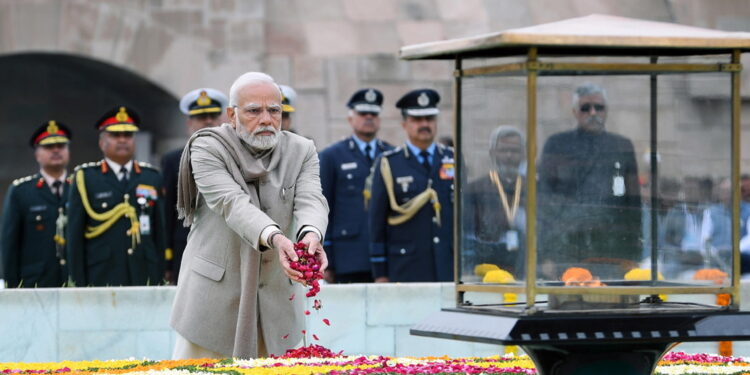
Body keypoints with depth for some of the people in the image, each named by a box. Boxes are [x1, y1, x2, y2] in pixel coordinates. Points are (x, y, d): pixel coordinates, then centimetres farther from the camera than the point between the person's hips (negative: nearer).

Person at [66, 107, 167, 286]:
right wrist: (79, 285, -3)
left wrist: (160, 281, 6)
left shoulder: (151, 177, 14)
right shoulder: (85, 178, 6)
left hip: (144, 278, 2)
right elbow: (75, 237, 3)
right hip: (101, 280, -2)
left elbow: (160, 233, 13)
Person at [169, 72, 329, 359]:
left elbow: (310, 201, -12)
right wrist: (274, 238, -40)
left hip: (277, 298, 3)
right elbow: (233, 205, -22)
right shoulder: (208, 149, -7)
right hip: (215, 296, -3)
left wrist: (311, 235, -36)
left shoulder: (301, 151, 5)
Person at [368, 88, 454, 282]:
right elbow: (376, 219, 2)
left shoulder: (454, 161, 11)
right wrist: (380, 272, -2)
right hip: (406, 270, -2)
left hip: (449, 268, 2)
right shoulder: (388, 164, 3)